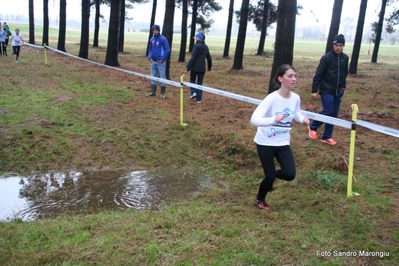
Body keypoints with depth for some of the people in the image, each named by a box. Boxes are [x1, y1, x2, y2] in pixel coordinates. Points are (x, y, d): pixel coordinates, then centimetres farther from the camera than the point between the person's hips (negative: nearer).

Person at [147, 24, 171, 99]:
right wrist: (149, 57, 6)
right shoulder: (152, 39, 10)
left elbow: (167, 50, -11)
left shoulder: (163, 39, -9)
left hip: (160, 61, -6)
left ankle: (162, 93, 4)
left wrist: (162, 59, -14)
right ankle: (153, 91, 21)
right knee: (153, 76, 12)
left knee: (162, 77, -2)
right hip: (153, 61, 7)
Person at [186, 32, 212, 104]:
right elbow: (209, 58, 15)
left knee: (192, 80, 17)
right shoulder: (206, 47, 8)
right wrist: (209, 67, 27)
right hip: (202, 68, 5)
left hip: (195, 67, -5)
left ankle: (193, 92, -2)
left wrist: (188, 66, -14)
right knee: (200, 83, 9)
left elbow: (193, 57, -17)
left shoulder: (196, 45, -11)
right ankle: (199, 98, 7)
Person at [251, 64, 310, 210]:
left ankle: (270, 175, 29)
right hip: (265, 142, -5)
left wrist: (302, 118, -6)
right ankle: (260, 200, 33)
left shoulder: (296, 98, -5)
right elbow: (254, 120, -30)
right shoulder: (272, 98, -23)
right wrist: (273, 119, -46)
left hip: (283, 143, 5)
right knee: (270, 176, 2)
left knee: (290, 174, -6)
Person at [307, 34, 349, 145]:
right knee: (328, 112, -11)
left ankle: (327, 137, 15)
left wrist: (343, 86, 13)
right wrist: (314, 90, -13)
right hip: (326, 91, -5)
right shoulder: (326, 57, -12)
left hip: (338, 92, 5)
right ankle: (312, 127, 14)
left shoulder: (345, 58, 4)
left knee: (334, 114, 5)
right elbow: (318, 75, -12)